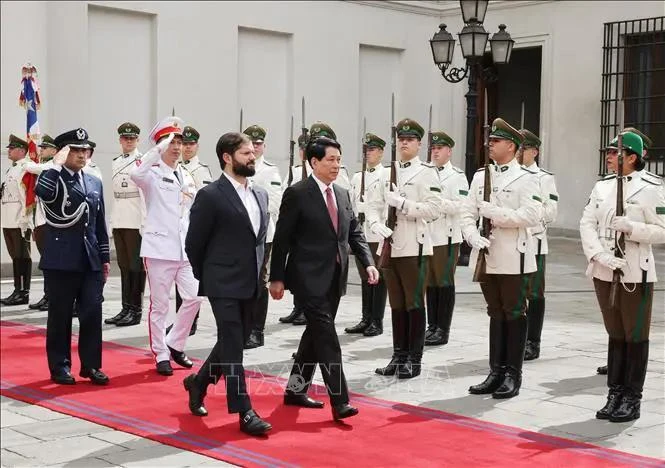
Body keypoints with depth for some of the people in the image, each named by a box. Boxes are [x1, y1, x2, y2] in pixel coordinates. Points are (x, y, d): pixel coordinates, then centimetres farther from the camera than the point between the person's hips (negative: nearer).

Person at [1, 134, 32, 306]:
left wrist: (24, 219, -21)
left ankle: (24, 293, -1)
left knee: (22, 256, -4)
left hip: (20, 221, -9)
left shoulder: (26, 168, -11)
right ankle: (18, 291, 18)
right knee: (15, 256, 12)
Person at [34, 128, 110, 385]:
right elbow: (42, 191, -29)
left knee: (92, 313, 2)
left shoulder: (95, 183, 14)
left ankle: (91, 365, 12)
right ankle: (60, 366, 13)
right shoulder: (52, 179, -2)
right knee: (60, 315, 3)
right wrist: (57, 164, -22)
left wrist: (105, 258, 13)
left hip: (90, 260, 4)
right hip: (61, 260, -4)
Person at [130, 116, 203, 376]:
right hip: (160, 247, -6)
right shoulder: (153, 174, -4)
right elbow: (136, 174, -29)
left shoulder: (187, 178, 16)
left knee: (194, 297, -1)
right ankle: (161, 355, 12)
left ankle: (174, 345, 17)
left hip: (185, 248, 6)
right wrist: (159, 149, -29)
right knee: (160, 304, 1)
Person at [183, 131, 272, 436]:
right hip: (224, 286, -7)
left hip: (250, 285, 7)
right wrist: (206, 279, 3)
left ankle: (198, 383, 38)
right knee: (232, 348, -4)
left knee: (232, 344, 17)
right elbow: (194, 244, -5)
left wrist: (258, 274, 12)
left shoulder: (260, 195, 11)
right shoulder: (210, 196, -10)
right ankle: (245, 413, -1)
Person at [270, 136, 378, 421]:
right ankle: (340, 401, -14)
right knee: (326, 335, -12)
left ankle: (295, 390, 27)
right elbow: (282, 239, -7)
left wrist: (368, 263, -2)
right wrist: (277, 278, -9)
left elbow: (354, 233, 13)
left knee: (315, 333, 14)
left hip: (334, 278, 7)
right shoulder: (297, 194, -8)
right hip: (309, 277, -7)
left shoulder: (342, 194, 12)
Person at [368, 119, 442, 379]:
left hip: (414, 247, -5)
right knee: (396, 305, 11)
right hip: (390, 246, 5)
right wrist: (376, 224, -11)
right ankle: (399, 356, 19)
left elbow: (433, 210, -12)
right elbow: (374, 204, 9)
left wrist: (401, 203, -18)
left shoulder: (426, 172, -2)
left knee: (414, 304, 0)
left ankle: (414, 359, 7)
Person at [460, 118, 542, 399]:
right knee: (496, 315, 12)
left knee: (514, 315, 3)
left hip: (513, 259, -5)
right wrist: (474, 237, -11)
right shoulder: (480, 176, 11)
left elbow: (532, 216, -17)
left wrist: (494, 213, -18)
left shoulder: (526, 178, -5)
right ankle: (496, 373, 19)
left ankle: (513, 375, 11)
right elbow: (467, 213, 7)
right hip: (486, 257, 5)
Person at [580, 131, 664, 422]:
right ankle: (615, 395, 22)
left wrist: (630, 227, -22)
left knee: (635, 336, 3)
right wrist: (599, 255, -13)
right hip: (604, 272, 5)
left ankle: (632, 399, 13)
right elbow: (587, 223, 2)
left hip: (635, 273, -5)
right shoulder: (602, 185, 8)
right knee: (615, 335, 13)